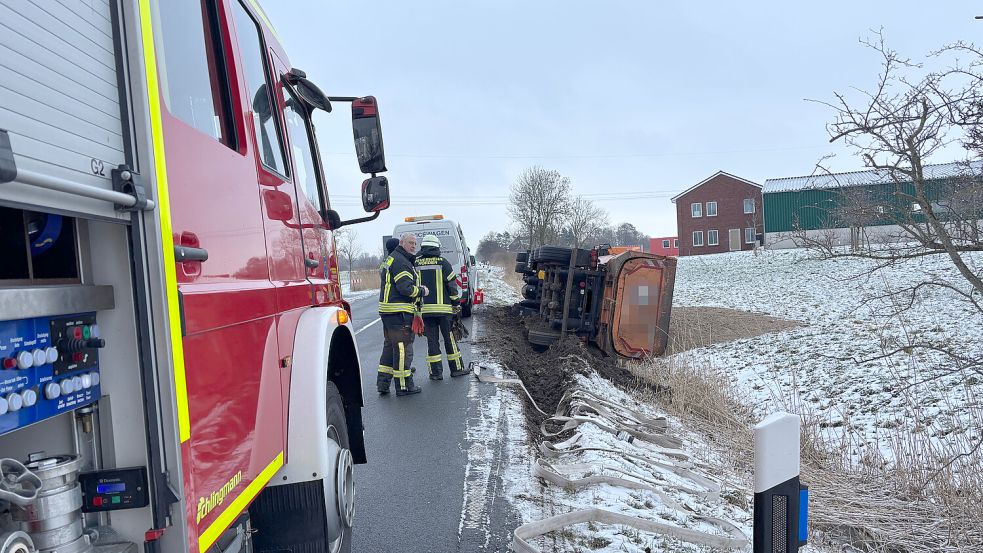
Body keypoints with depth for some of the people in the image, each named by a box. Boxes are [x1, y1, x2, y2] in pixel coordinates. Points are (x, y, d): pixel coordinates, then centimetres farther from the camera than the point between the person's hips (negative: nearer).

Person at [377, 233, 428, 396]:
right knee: (403, 347, -4)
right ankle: (403, 385, 2)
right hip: (399, 313, -11)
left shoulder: (391, 259, 19)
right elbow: (405, 288, -23)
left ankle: (383, 382, 19)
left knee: (390, 346, 16)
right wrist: (422, 291, -7)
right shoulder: (400, 261, -15)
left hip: (387, 309, 11)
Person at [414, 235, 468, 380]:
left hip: (424, 309, 2)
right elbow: (452, 284, -2)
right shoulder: (443, 263, -3)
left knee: (432, 340, 7)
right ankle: (456, 369, 15)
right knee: (450, 339, 8)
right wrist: (456, 303, 8)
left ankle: (436, 372, 7)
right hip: (443, 308, -2)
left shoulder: (415, 264, 5)